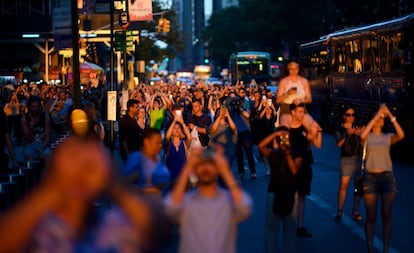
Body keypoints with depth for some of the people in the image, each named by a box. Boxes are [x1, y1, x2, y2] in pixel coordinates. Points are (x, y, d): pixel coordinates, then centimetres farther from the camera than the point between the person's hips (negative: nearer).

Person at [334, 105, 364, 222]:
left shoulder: (357, 127, 11)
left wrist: (359, 134, -15)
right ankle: (339, 212, -5)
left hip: (359, 158, 3)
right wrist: (346, 134, -24)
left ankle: (355, 211, 7)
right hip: (346, 159, -3)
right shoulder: (340, 129, 4)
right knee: (343, 185, -9)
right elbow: (339, 144, -9)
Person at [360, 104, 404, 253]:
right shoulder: (368, 137, 4)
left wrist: (391, 116, -17)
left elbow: (401, 135, -15)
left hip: (387, 177, 1)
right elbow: (362, 136, -21)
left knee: (387, 215, 3)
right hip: (370, 178, -1)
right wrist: (376, 115, -19)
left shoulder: (388, 137, 6)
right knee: (371, 216, 2)